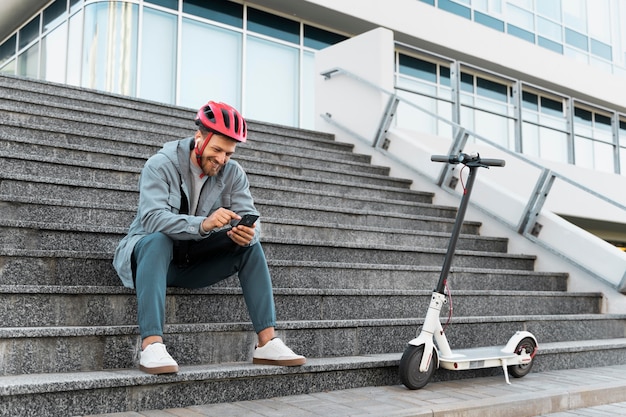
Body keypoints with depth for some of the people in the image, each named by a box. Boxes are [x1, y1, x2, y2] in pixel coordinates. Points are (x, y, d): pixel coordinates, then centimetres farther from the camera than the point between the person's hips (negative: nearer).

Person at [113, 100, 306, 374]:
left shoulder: (232, 173, -2)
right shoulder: (161, 165, -16)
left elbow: (249, 217, -11)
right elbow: (151, 218, -31)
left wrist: (248, 232, -37)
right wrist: (203, 224, -47)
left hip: (196, 261, 4)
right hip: (152, 251, -4)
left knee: (250, 245, -16)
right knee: (158, 240, -36)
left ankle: (267, 342, -19)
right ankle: (151, 345, -45)